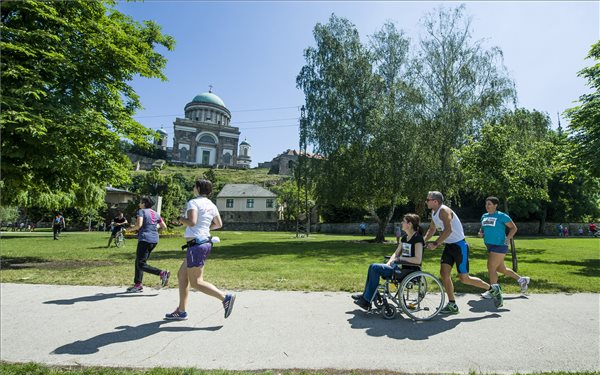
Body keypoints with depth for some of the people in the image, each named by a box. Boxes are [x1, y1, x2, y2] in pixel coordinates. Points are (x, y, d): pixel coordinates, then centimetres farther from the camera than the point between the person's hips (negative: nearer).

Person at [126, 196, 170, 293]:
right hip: (154, 240, 8)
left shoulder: (141, 211, -5)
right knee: (138, 262, 17)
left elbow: (139, 225, -18)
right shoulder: (156, 214, 14)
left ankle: (162, 273, -18)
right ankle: (138, 285, 19)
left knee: (141, 264, -5)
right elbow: (164, 227, 14)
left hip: (145, 240, -8)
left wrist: (130, 229, 0)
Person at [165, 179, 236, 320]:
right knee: (182, 275, 18)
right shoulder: (211, 205, 11)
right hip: (205, 242, 9)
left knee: (195, 282, -2)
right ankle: (181, 311, 24)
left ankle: (225, 297, -7)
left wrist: (181, 219, -7)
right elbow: (219, 224, 18)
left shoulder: (193, 202, -12)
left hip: (196, 244, -9)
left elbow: (191, 222, -26)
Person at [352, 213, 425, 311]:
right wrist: (388, 263, 1)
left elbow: (418, 260, -23)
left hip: (411, 272, -9)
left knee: (375, 268, -18)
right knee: (373, 267, 1)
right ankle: (365, 295, 11)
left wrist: (401, 258, -17)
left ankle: (367, 301, -8)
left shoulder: (417, 238, -14)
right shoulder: (404, 237, 12)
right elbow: (396, 253, 16)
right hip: (403, 269, 9)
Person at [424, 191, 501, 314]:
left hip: (459, 246, -8)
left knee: (464, 278, 0)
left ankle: (493, 289, 22)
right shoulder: (434, 213, 8)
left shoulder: (444, 210, -21)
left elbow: (448, 230, -32)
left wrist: (435, 244, -32)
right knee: (444, 273, 1)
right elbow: (432, 229, 20)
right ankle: (452, 305, 11)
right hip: (448, 246, 8)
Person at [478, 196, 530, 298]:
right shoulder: (484, 216, 11)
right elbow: (483, 228, 23)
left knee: (491, 267, -8)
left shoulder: (501, 216, -8)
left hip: (499, 245, -8)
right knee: (501, 269, 18)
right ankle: (521, 279, 38)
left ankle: (493, 291, 5)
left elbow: (514, 228, -3)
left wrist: (508, 238, -17)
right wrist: (480, 233, 1)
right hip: (490, 246, 8)